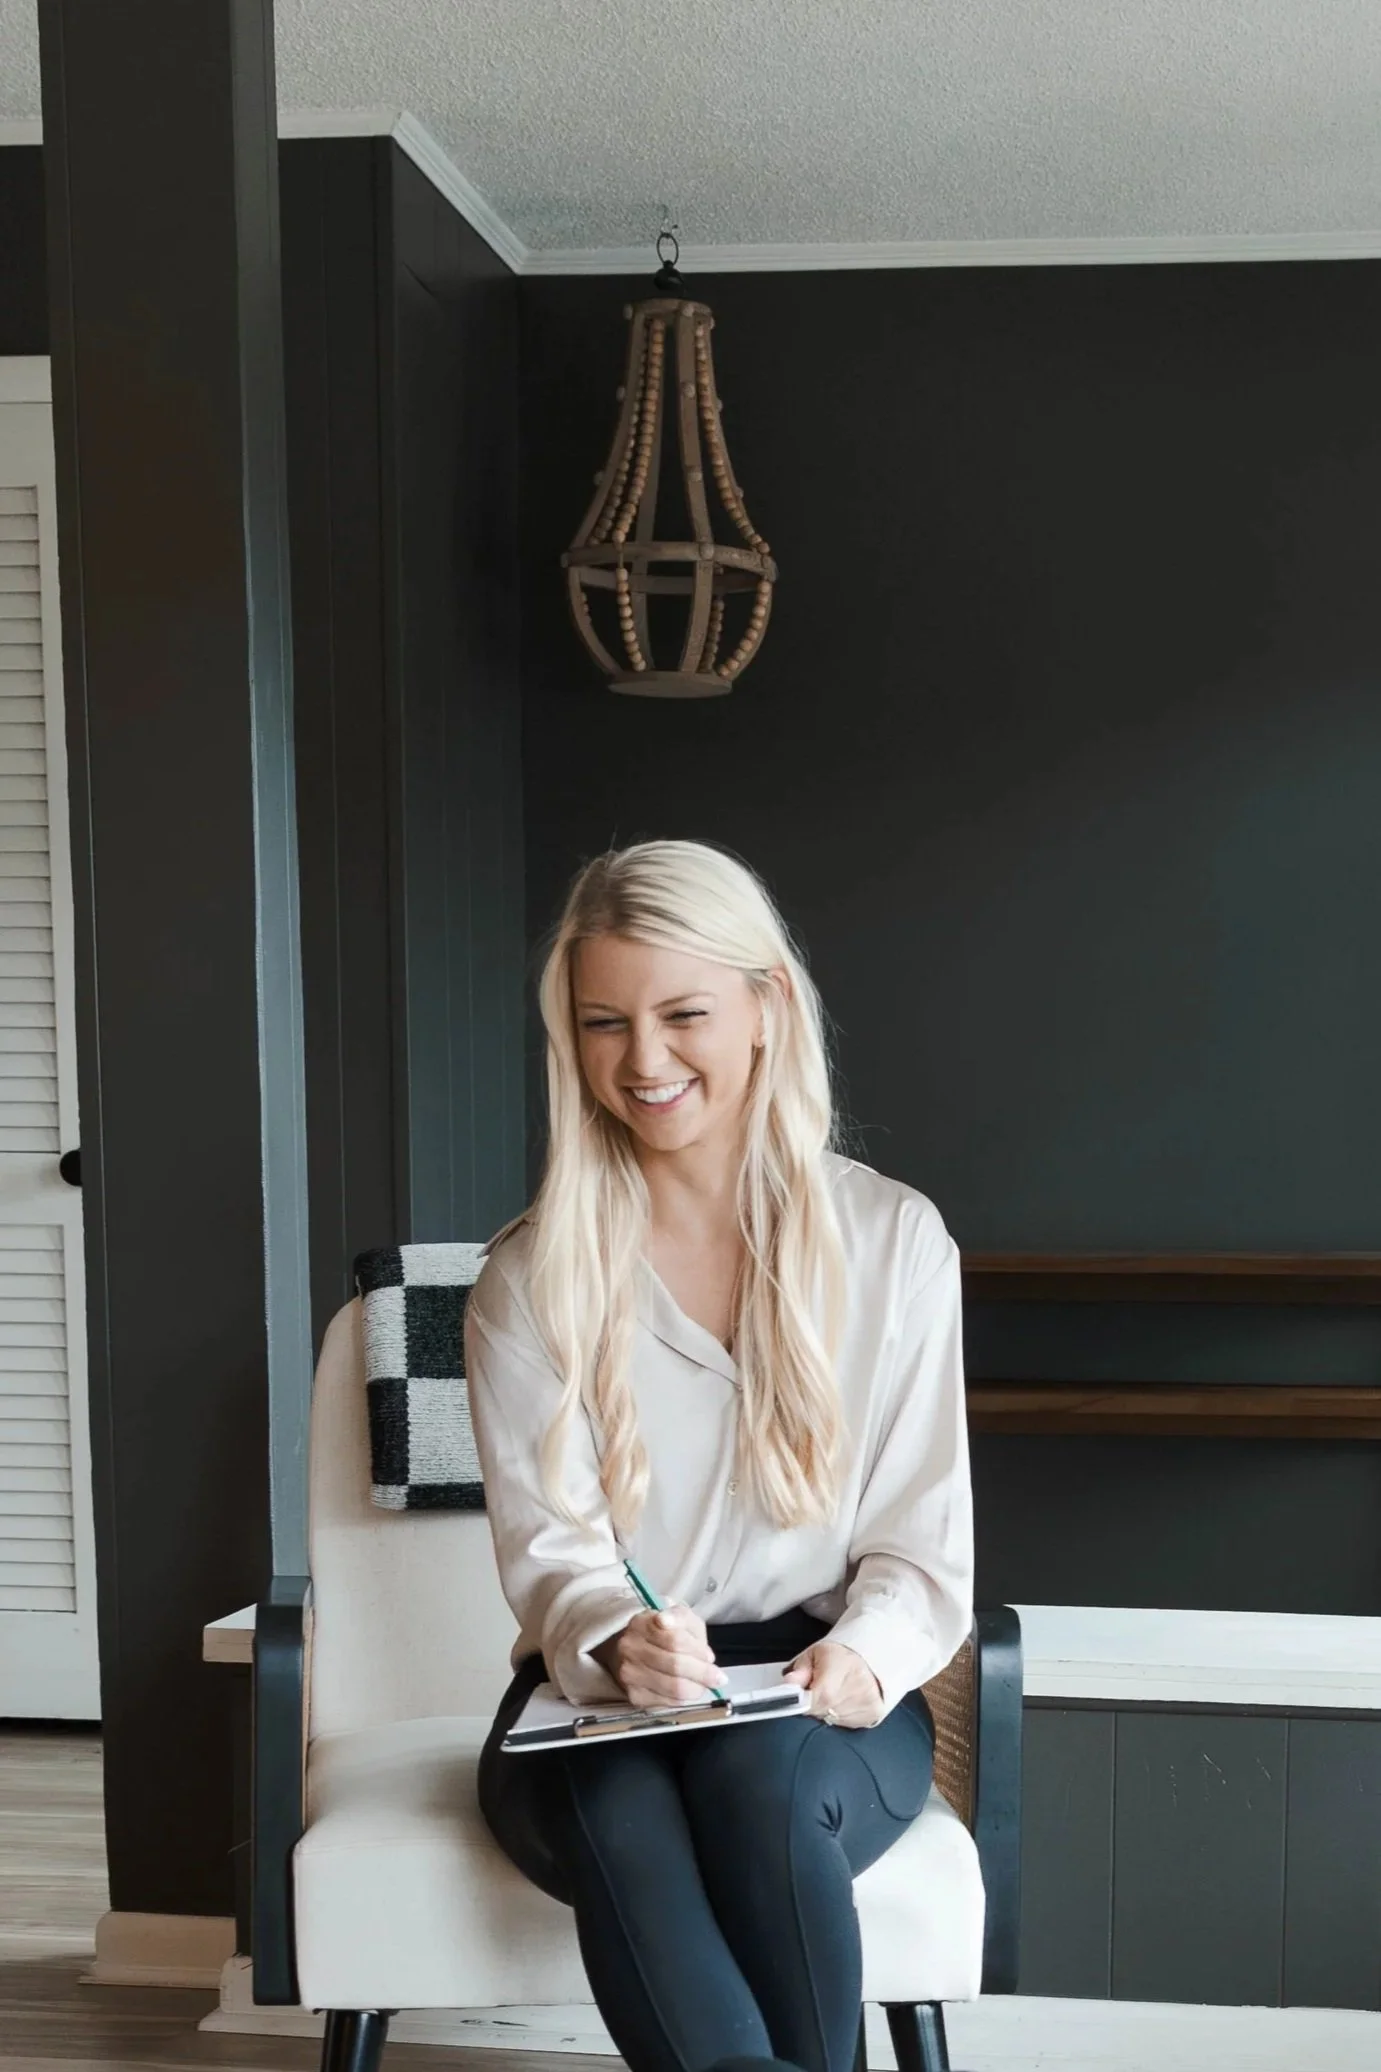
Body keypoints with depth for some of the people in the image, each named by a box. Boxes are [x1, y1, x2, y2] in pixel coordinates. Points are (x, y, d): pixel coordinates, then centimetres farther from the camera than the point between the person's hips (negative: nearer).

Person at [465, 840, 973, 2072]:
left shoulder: (895, 1241, 2)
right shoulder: (531, 1277, 3)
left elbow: (923, 1544, 3)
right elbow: (547, 1547, -3)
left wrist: (863, 1654, -19)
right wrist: (618, 1644, -26)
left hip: (825, 1711, 0)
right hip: (597, 1704, 1)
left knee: (757, 1781, -35)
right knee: (622, 1823, -34)